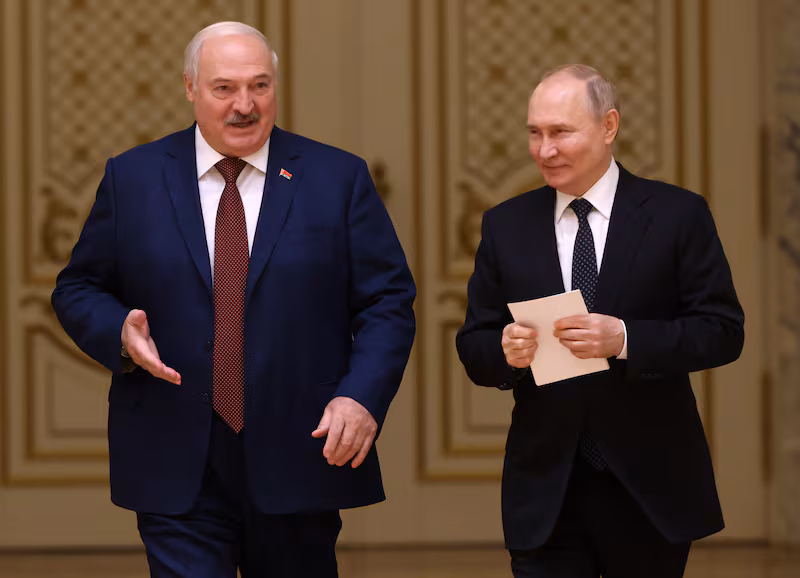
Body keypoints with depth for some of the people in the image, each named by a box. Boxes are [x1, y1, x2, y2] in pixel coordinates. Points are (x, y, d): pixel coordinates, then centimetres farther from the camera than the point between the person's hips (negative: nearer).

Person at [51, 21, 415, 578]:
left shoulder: (339, 178, 4)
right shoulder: (132, 178, 6)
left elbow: (387, 301, 2)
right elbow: (78, 290, 10)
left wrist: (362, 396, -13)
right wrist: (120, 332, -12)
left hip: (303, 457, 1)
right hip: (178, 472, 0)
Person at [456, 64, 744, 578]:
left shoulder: (678, 214, -2)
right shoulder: (505, 226, 7)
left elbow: (724, 332, -6)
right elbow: (474, 348, 8)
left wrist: (625, 339, -20)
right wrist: (505, 351, -15)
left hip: (650, 482, -1)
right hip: (544, 491, 1)